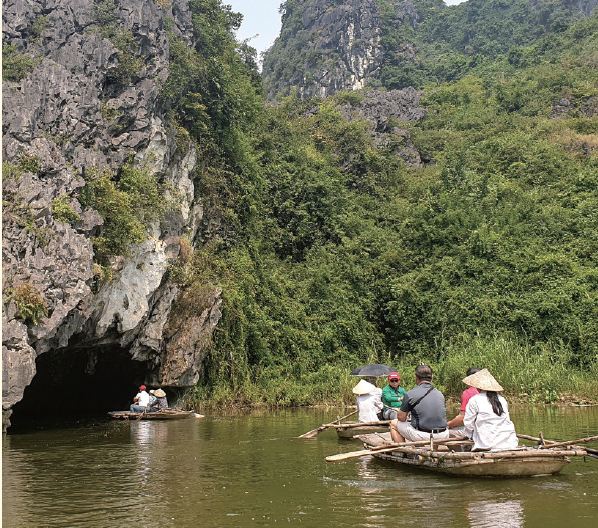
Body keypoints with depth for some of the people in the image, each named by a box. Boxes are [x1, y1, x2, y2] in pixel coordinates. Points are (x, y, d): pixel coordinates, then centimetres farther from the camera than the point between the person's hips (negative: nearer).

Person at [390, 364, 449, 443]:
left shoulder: (410, 394, -6)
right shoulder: (440, 394, 7)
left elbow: (401, 418, -2)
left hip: (422, 436, -4)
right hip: (443, 436, 4)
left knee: (394, 424, 18)